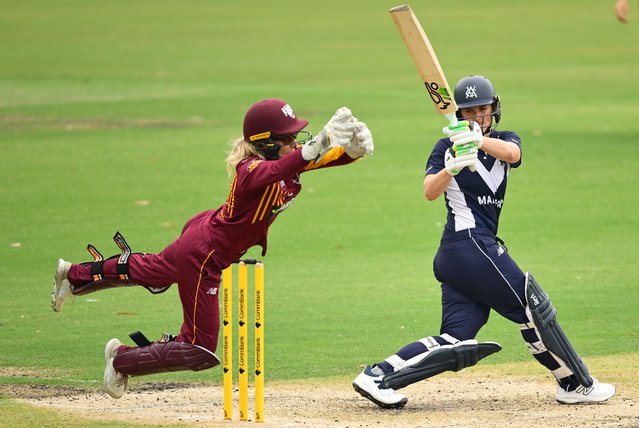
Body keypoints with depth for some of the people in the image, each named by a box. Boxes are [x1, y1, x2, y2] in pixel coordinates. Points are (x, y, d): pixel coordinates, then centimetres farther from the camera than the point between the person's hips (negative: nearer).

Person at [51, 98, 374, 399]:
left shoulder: (292, 156, -12)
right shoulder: (251, 169, -36)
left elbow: (336, 157, -17)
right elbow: (275, 171, -60)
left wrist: (354, 147, -42)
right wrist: (317, 146, -76)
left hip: (205, 230, 10)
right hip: (204, 252, -10)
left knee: (153, 272, 36)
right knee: (200, 349, -3)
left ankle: (74, 275, 57)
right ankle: (123, 360, 17)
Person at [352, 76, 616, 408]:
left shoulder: (504, 142, 14)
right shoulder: (447, 147, 3)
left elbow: (511, 152, -12)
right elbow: (430, 191, -14)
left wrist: (479, 140, -33)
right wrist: (451, 168, -35)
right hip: (469, 242, -6)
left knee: (456, 344, -2)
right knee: (533, 308, -4)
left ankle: (377, 376, -2)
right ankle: (577, 385, 6)